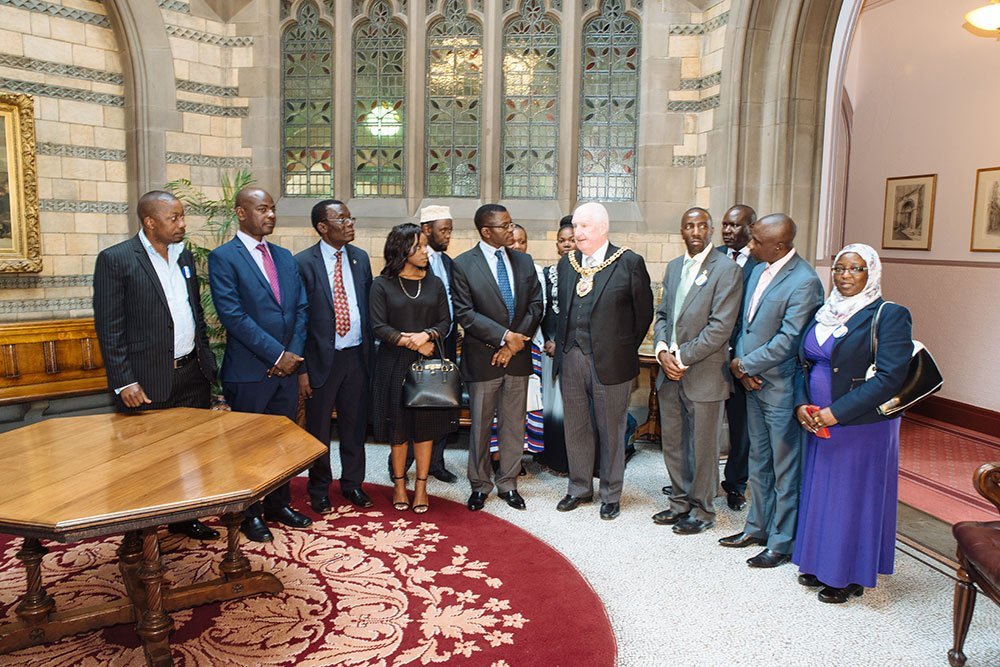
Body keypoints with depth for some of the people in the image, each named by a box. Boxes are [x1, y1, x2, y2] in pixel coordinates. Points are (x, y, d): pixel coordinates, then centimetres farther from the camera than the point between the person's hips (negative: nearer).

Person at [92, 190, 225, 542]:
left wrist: (206, 361, 15)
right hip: (148, 382, -6)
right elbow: (108, 327, -11)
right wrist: (124, 382, -15)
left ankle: (184, 518, 30)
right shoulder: (115, 260, -9)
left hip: (193, 374, 6)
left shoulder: (184, 255, 11)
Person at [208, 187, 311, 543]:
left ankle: (279, 504, 31)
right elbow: (233, 315, -16)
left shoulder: (285, 257, 12)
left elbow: (301, 308, 9)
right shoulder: (223, 258, -7)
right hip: (248, 372, -6)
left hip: (286, 367, 6)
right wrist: (277, 354, -16)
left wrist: (293, 354, -5)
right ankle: (251, 514, 23)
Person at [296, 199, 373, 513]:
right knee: (319, 430, 11)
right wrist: (301, 368, -11)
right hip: (322, 358, -4)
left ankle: (352, 484, 33)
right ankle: (319, 490, 30)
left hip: (357, 355, 4)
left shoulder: (360, 258, 6)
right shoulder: (303, 263, -9)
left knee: (355, 426, 15)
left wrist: (369, 351, 6)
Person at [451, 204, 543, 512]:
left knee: (514, 425, 11)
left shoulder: (524, 261, 6)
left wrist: (515, 343, -8)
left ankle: (508, 484, 26)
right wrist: (504, 336, -18)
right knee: (480, 426, 9)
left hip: (517, 357, 4)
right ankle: (480, 485, 26)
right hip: (482, 358, -3)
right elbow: (465, 313, -13)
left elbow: (536, 306, 3)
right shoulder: (462, 265, -7)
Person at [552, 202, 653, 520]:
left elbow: (644, 312, -1)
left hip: (610, 361, -4)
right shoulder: (566, 263, 9)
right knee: (576, 428, 14)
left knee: (611, 430, 8)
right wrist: (562, 345, 7)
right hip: (571, 359, 5)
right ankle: (579, 488, 31)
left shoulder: (629, 263, -6)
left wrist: (624, 349, 1)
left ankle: (611, 494, 24)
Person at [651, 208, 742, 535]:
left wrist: (683, 358, -15)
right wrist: (662, 350, -4)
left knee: (703, 447, 6)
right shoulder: (673, 267, 13)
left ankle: (702, 510, 23)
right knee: (672, 444, 15)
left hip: (704, 373, -6)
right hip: (670, 372, 6)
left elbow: (720, 326, -16)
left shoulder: (726, 270, -9)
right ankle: (680, 503, 32)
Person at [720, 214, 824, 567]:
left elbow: (788, 340, -21)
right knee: (758, 463, 19)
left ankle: (782, 543, 19)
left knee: (785, 471, 6)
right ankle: (757, 528, 34)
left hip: (782, 390, -8)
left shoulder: (804, 281, -19)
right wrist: (742, 367, -2)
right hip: (754, 383, 8)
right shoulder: (758, 271, 8)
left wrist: (745, 364, -12)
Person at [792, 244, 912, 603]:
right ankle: (821, 564, 31)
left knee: (855, 498, 5)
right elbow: (804, 363, 13)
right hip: (819, 424, 6)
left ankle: (851, 577, 21)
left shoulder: (889, 315, -11)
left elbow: (889, 377, -19)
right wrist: (801, 405, -4)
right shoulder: (824, 314, 9)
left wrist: (838, 412, -21)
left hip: (863, 426, -6)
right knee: (820, 492, 14)